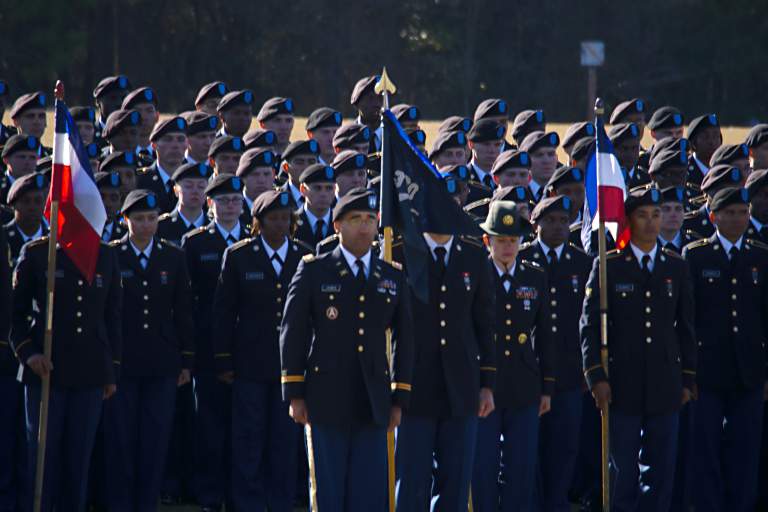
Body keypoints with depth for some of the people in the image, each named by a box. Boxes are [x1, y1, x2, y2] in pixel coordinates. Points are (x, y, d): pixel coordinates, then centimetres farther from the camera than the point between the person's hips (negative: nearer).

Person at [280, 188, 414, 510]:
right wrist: (294, 395, -4)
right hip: (326, 403, -2)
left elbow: (405, 341, 12)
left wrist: (400, 399, 7)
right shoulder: (313, 271, 3)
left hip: (373, 406, 2)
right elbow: (292, 334, 1)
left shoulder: (393, 278, 11)